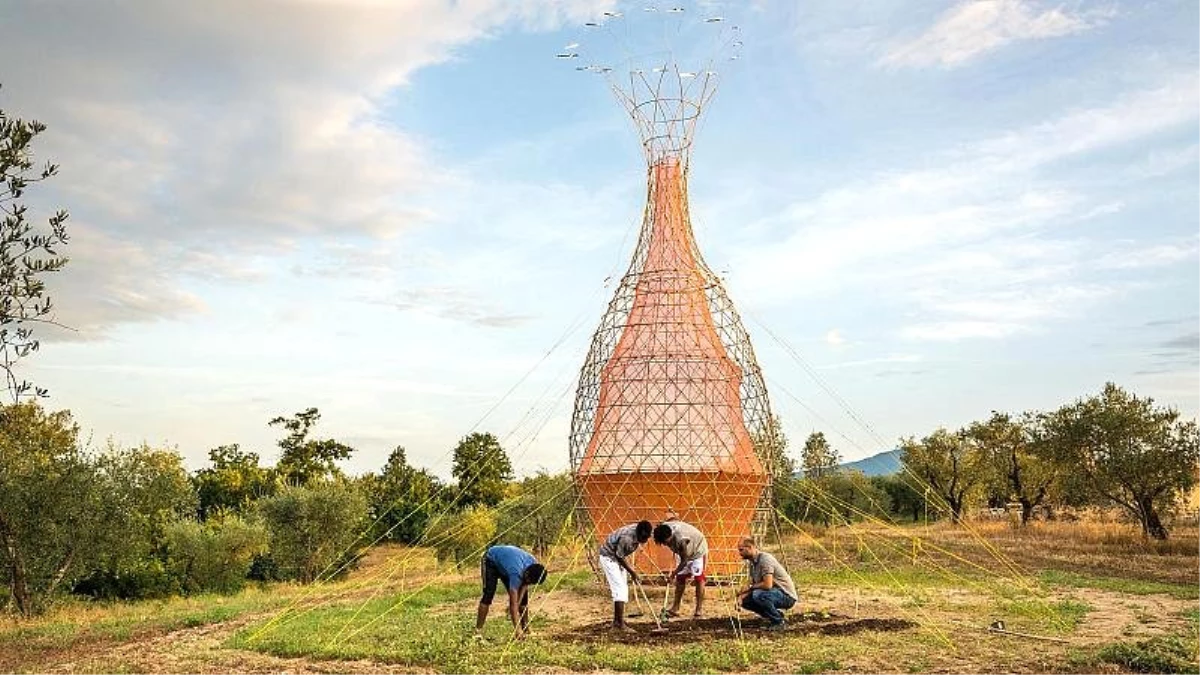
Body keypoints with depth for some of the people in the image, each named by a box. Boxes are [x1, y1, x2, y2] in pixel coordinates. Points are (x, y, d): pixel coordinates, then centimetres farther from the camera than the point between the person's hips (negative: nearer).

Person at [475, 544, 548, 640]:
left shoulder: (534, 565, -25)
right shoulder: (516, 572, -43)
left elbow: (525, 585, -11)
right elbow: (513, 603, -43)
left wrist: (518, 603, -22)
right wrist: (517, 629, -44)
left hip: (505, 559, 7)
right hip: (491, 560, -7)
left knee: (523, 595, -2)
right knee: (488, 595, -21)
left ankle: (526, 628, 7)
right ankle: (478, 631, -17)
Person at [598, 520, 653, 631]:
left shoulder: (639, 533, -9)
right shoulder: (627, 538, -35)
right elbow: (619, 557, -23)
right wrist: (631, 572, -13)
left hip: (617, 558, 9)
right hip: (608, 557, -9)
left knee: (623, 589, 8)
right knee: (620, 589, -15)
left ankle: (616, 622, 15)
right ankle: (620, 624, -16)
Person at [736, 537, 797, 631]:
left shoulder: (765, 559, -22)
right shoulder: (752, 562, 8)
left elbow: (767, 585, -31)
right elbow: (751, 584, 10)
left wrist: (750, 587, -16)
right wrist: (741, 597, -7)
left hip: (787, 596, -9)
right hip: (774, 593, 10)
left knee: (758, 595, -33)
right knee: (746, 601, 6)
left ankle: (780, 622, -14)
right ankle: (776, 615, 14)